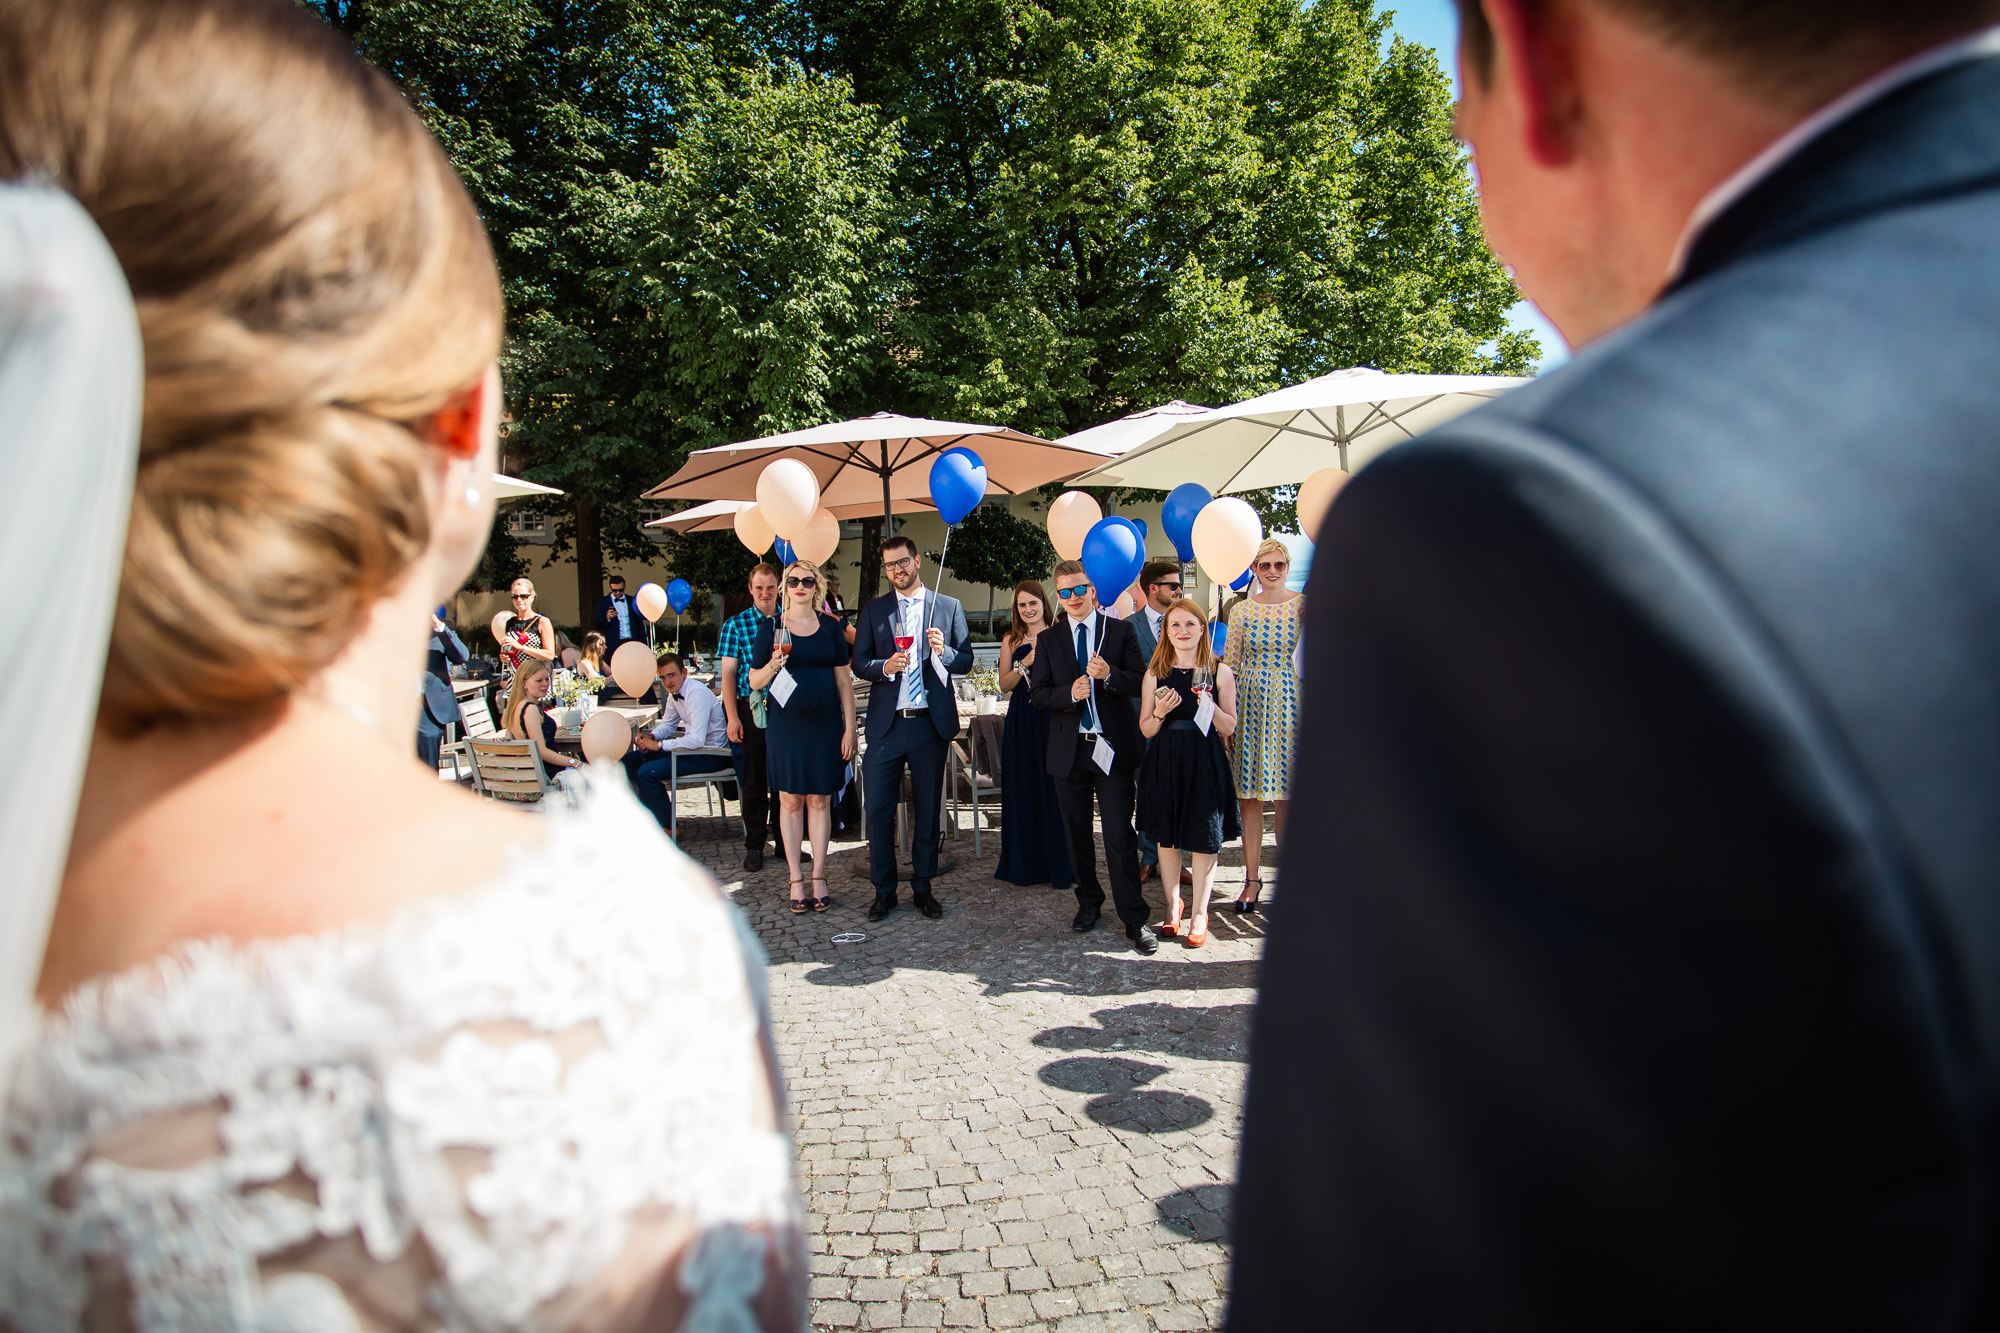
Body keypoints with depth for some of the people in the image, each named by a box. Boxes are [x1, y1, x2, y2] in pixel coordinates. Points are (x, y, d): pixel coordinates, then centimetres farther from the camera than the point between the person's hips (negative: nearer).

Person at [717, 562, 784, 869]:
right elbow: (727, 674, -1)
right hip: (751, 709, -1)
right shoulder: (735, 625, 1)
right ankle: (754, 846, 14)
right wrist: (732, 717, -8)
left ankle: (784, 840, 20)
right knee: (754, 781, 5)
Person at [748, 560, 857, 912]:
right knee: (790, 801, 4)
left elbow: (843, 679, 7)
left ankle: (818, 878, 13)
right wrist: (774, 663, -19)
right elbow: (755, 681, 3)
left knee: (820, 801, 5)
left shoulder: (830, 626, 6)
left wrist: (850, 727, 1)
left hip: (824, 724, 1)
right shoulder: (772, 628, 2)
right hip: (786, 725, -1)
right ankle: (796, 880, 11)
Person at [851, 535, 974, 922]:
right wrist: (885, 666, -15)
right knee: (879, 808, -1)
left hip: (931, 722, 0)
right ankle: (884, 890, 11)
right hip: (886, 723, 0)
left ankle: (922, 886, 19)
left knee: (928, 809, 7)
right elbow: (858, 663, 5)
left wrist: (942, 651, -15)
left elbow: (966, 661, 5)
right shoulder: (873, 610, 8)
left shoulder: (949, 607, 7)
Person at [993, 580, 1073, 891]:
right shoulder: (1011, 640, 10)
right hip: (1021, 722, 3)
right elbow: (1004, 684, 5)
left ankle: (1057, 863, 9)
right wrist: (1025, 664, -10)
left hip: (1052, 718, -3)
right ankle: (1023, 862, 17)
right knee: (1022, 789, 6)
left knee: (1053, 789, -2)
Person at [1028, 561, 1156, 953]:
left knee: (1120, 835, -5)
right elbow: (1037, 693, 3)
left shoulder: (1121, 630, 1)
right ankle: (1089, 900, 32)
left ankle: (1134, 918, 2)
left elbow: (1142, 683, -3)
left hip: (1113, 748, -3)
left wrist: (1109, 674, -21)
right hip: (1069, 749, 3)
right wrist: (1069, 693, -17)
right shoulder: (1048, 639, 7)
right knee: (1077, 832, 14)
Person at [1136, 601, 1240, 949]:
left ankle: (1199, 914, 16)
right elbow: (1145, 729, 4)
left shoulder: (1219, 672, 0)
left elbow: (1230, 726, 0)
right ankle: (1173, 905, 27)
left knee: (1204, 839, 2)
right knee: (1166, 836, 10)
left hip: (1205, 763, -2)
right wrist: (1160, 713, -16)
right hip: (1164, 762, 2)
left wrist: (1209, 705, -17)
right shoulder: (1155, 674, 3)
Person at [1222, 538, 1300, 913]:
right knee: (1250, 795, 3)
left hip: (1289, 704, -1)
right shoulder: (1242, 610, 6)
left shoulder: (1304, 605, 1)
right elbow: (1229, 665, 8)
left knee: (1286, 794, 2)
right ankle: (1252, 878, 11)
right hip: (1250, 705, 2)